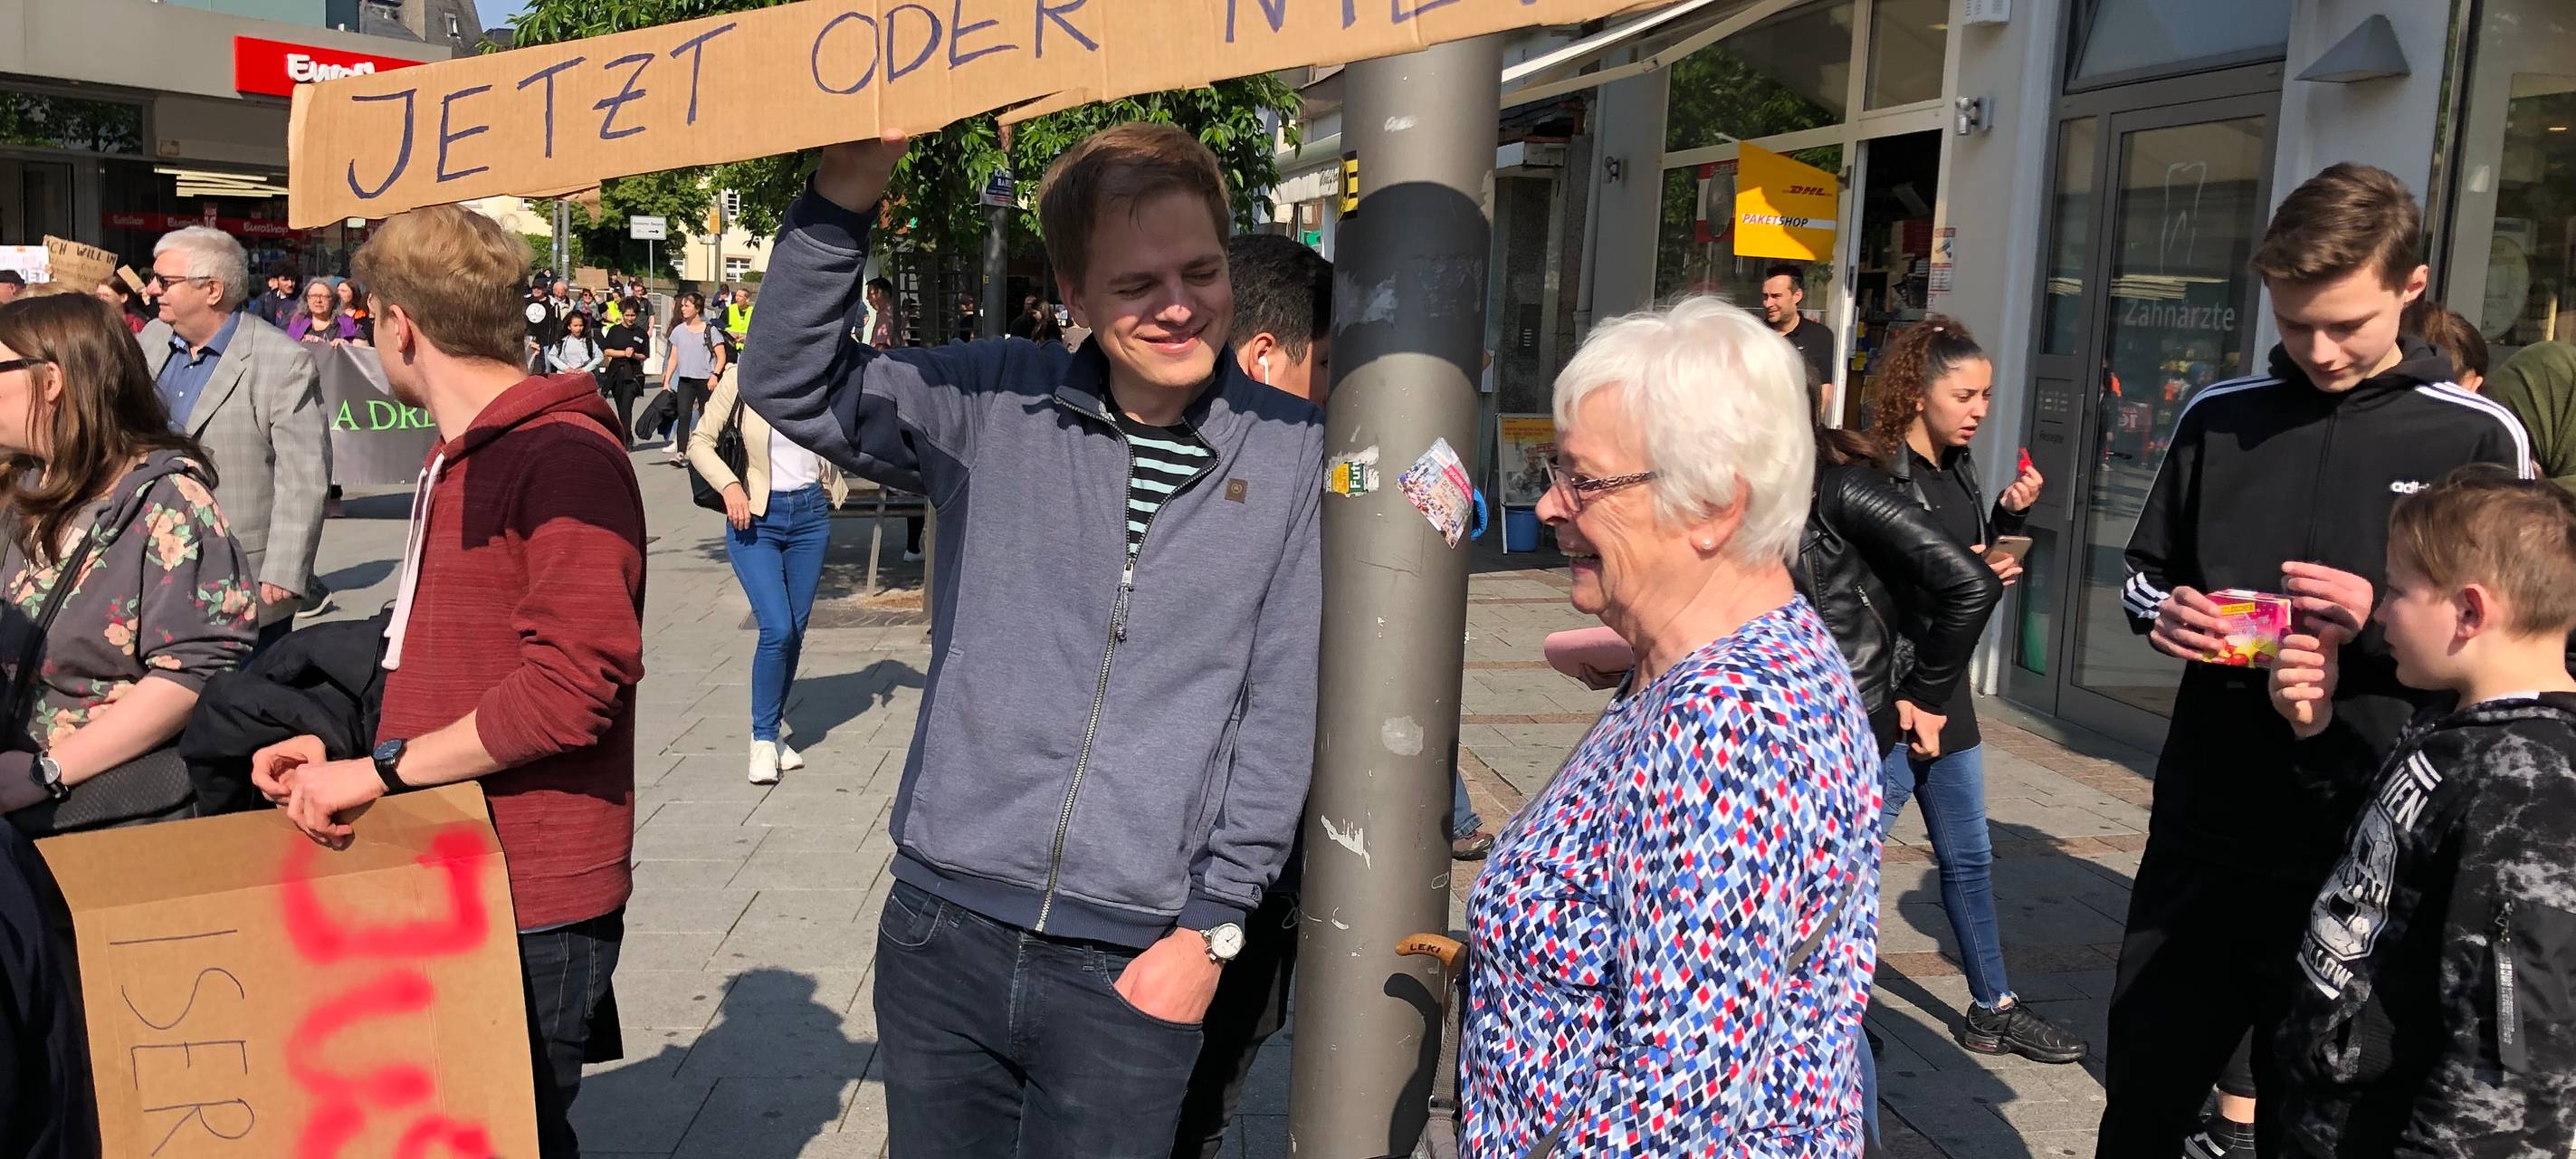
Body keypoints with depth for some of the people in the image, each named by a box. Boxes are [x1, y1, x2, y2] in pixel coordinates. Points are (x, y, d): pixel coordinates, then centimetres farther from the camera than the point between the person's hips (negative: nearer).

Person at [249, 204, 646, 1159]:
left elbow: (572, 687, -24)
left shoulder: (564, 458, -16)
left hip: (532, 901, -9)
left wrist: (379, 770, -18)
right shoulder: (456, 461, 17)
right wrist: (341, 751, 9)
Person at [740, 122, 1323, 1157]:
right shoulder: (992, 407, 0)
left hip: (1132, 964, -1)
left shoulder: (1294, 455, -4)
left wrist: (1214, 926, -3)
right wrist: (844, 193, -15)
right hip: (943, 927, 2)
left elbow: (1284, 712, -2)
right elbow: (790, 385, -1)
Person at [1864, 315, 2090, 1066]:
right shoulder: (1875, 474, -18)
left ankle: (1993, 1009, 31)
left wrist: (2010, 516, 2)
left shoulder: (1958, 469, 7)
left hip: (1945, 688, 9)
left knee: (1969, 857, 18)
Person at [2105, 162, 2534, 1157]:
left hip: (2367, 852, -2)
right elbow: (2143, 576, 15)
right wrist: (2165, 612, -7)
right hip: (2204, 829, 3)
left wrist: (2383, 620, -19)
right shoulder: (2215, 419, 5)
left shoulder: (2478, 441, -4)